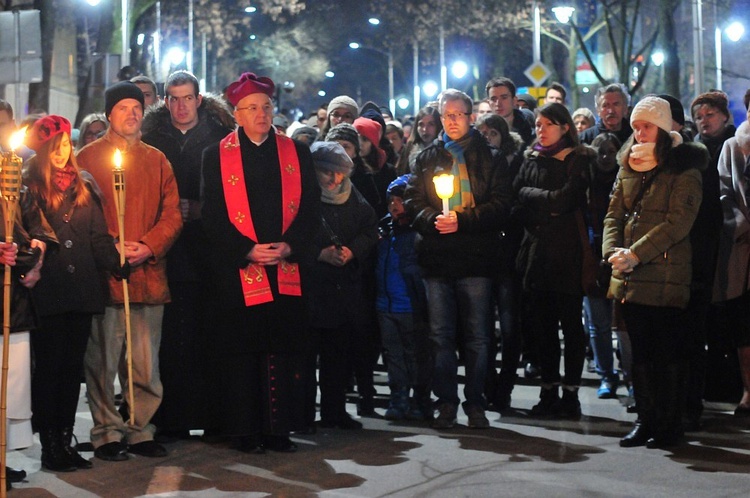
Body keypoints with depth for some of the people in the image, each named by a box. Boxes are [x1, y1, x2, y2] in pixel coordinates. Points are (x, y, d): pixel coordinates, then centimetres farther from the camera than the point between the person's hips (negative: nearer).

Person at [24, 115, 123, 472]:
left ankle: (65, 441, 17)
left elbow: (98, 238, 10)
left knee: (72, 366, 8)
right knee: (48, 366, 1)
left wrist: (119, 261, -5)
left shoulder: (84, 187, 14)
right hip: (47, 292, -4)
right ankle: (49, 445, 7)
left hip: (82, 292, 4)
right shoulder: (28, 188, 1)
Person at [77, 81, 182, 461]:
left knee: (146, 365, 5)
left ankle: (141, 431, 15)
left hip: (149, 274, 3)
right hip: (103, 274, -3)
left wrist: (147, 247, -6)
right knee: (103, 362, -1)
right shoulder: (88, 157, 6)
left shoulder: (157, 160, 16)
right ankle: (107, 433, 9)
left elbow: (172, 214, 11)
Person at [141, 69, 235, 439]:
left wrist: (197, 210, -4)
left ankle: (214, 416, 7)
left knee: (211, 335, -1)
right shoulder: (152, 138, 9)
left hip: (210, 251, 0)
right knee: (172, 338, -3)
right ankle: (171, 419, 4)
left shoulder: (220, 137, 7)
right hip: (169, 252, 0)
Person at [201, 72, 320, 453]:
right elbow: (213, 216, 0)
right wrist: (247, 250, -11)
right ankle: (244, 432, 10)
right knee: (240, 352, 0)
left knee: (284, 348, 2)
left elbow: (311, 209, 8)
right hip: (237, 272, -2)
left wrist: (288, 246, -8)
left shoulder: (297, 153, 11)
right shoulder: (216, 156, 6)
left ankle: (279, 429, 11)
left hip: (288, 269, 2)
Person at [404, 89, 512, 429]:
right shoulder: (427, 158, 15)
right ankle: (446, 402, 13)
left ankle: (475, 403, 11)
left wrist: (460, 220, -14)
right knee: (441, 335, 4)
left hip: (475, 259, -2)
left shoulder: (489, 158, 7)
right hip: (437, 259, 2)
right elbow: (413, 202, 9)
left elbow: (500, 205, -2)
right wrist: (433, 220, -12)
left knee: (477, 336, 2)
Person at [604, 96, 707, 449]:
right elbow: (614, 214, 13)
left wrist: (635, 254, -19)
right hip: (629, 279, 6)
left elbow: (677, 222, -13)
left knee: (668, 353, -1)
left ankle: (670, 425, 7)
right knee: (641, 351, 10)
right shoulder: (628, 168, 16)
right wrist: (613, 250, -7)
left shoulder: (684, 171, -4)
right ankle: (645, 420, 18)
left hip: (665, 277, -6)